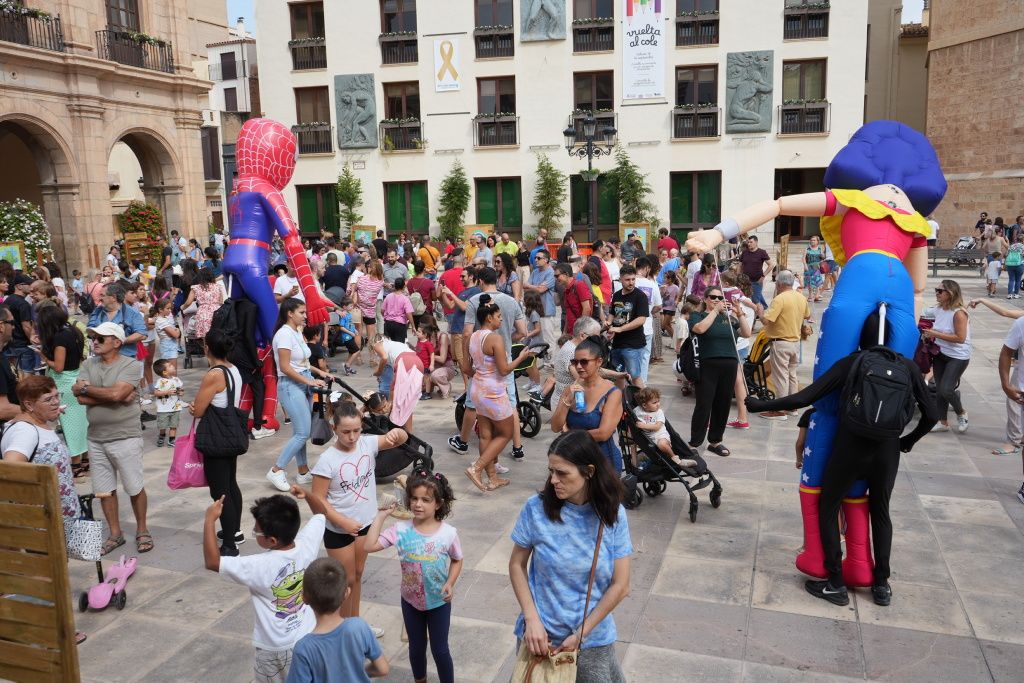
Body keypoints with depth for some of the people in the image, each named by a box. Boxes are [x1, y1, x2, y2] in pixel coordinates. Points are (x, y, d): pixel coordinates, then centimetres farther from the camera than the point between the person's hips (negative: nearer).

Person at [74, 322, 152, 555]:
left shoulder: (131, 365, -9)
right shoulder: (88, 365, 6)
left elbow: (116, 393, -24)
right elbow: (82, 398, -7)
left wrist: (85, 388, -9)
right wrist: (119, 397, -15)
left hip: (125, 437, -5)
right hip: (96, 439, 5)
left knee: (135, 488, 5)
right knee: (104, 490, 12)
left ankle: (142, 530, 22)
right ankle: (115, 534, 26)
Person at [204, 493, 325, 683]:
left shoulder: (261, 567, -31)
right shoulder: (307, 545, -18)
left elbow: (212, 562, -25)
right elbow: (320, 515, 2)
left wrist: (210, 520, -23)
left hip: (274, 648, -4)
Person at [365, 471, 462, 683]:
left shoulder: (448, 533, -17)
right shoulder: (401, 530, -15)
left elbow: (457, 560, -1)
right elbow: (369, 546, -21)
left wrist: (450, 583, -16)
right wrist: (381, 515, -20)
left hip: (439, 602, -2)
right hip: (410, 601, 2)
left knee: (440, 650, 10)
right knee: (416, 647, 21)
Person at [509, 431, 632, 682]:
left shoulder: (613, 514, -12)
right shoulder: (536, 508, -14)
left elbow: (620, 586, -9)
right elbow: (517, 564, -3)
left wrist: (580, 635, -12)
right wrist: (532, 619, -13)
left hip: (592, 640, 0)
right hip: (540, 634, 0)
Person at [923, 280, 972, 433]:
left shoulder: (958, 313, -22)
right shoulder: (938, 309, 0)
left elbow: (960, 338, -26)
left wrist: (935, 334, -25)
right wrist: (929, 333, -3)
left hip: (958, 357, -7)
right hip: (940, 354, 7)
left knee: (946, 389, -12)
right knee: (939, 389, 9)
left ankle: (961, 413, 18)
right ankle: (943, 422, 22)